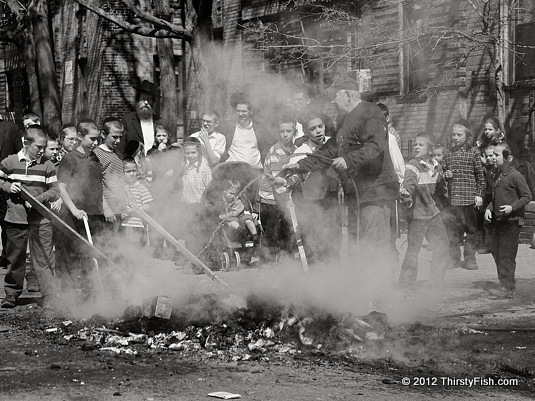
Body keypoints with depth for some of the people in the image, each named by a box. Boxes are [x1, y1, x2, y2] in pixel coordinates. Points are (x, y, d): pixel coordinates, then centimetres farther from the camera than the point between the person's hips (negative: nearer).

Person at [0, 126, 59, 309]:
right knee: (15, 258, 13)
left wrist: (38, 199, -16)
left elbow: (55, 191, -1)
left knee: (44, 260, -3)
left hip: (40, 220, -1)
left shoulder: (47, 165, 0)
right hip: (15, 218, 1)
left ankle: (50, 299, 1)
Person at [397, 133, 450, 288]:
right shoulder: (412, 166, -13)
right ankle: (405, 284, 4)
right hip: (417, 213, -7)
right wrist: (406, 193, -50)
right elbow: (409, 183, -33)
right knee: (413, 249, -6)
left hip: (432, 212, 7)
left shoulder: (435, 166, 7)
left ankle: (436, 281, 26)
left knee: (442, 246, 11)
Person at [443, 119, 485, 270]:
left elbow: (480, 174, 2)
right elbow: (444, 171, 21)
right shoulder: (448, 153, 10)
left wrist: (479, 194, -3)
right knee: (453, 230, 5)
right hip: (453, 198, 3)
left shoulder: (473, 152, 1)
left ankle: (470, 259, 10)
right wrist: (446, 175, -3)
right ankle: (454, 258, 14)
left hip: (470, 197, -3)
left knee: (471, 229, 2)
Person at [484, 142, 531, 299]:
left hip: (511, 221, -8)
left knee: (506, 255, -8)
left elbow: (527, 196, -10)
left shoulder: (515, 176, -11)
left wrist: (512, 207, -20)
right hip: (497, 221, 8)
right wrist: (489, 209, 7)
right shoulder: (497, 177, 13)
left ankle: (508, 289, -4)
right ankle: (504, 284, 20)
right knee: (496, 252, 10)